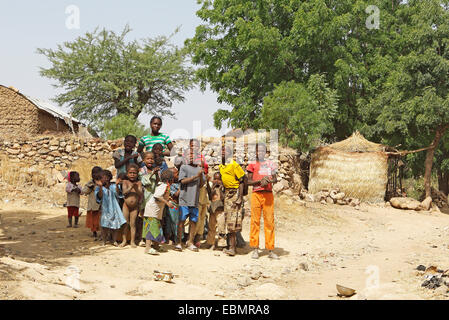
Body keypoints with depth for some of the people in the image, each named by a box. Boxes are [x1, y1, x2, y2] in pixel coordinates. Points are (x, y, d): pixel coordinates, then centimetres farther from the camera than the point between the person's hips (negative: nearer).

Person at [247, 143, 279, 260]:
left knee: (269, 221, -1)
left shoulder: (270, 164, 15)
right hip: (256, 194, -2)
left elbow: (275, 179, 11)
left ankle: (270, 250, 2)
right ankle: (255, 249, 1)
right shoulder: (252, 165, 8)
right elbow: (249, 181, 4)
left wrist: (270, 180, -11)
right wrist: (260, 181, -12)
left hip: (268, 194, 2)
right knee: (255, 220, -3)